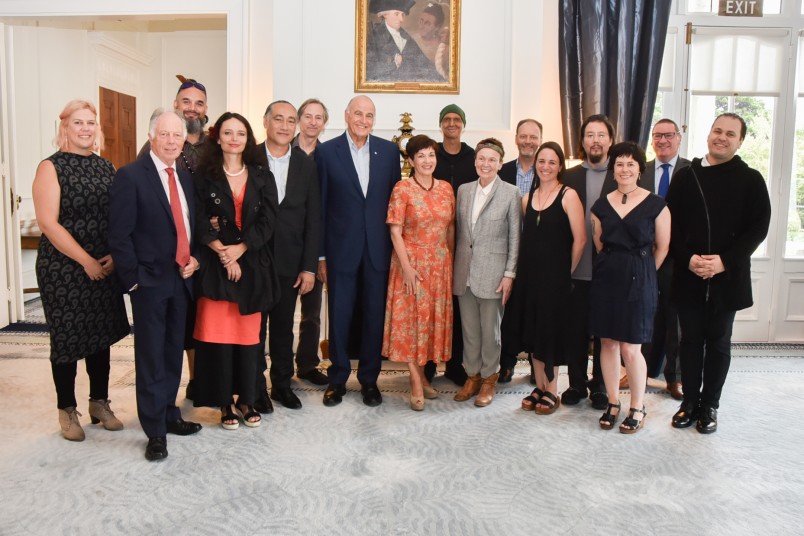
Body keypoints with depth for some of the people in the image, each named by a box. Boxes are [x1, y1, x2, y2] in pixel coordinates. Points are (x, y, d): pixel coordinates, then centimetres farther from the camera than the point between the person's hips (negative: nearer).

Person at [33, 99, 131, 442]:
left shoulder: (107, 168, 8)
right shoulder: (51, 167, -5)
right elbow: (48, 223, -13)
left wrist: (116, 255, -8)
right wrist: (86, 261, -15)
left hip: (104, 268, 4)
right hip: (63, 269, -4)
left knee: (101, 334, 11)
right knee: (67, 337, 5)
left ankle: (99, 403, 26)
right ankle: (67, 410, 22)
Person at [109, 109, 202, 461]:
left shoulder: (186, 178, 11)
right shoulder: (130, 176, -9)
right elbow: (120, 235, -12)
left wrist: (194, 258, 1)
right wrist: (132, 278, -13)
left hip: (182, 278, 6)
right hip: (149, 281, -6)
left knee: (173, 353, 15)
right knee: (151, 358, 2)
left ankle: (169, 414, 30)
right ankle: (155, 432, 12)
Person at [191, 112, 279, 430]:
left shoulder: (262, 177, 8)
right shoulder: (205, 176, 4)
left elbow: (268, 220, -1)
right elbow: (200, 222, -4)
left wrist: (240, 249, -12)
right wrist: (223, 253, -15)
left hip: (253, 264, 2)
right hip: (215, 265, -1)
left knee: (249, 333, 5)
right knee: (219, 333, -1)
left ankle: (247, 400, 18)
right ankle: (225, 403, 11)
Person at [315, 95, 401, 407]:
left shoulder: (389, 150, 6)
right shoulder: (327, 152, 0)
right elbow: (320, 207, 0)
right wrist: (320, 254, -2)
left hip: (378, 249, 2)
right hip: (341, 248, -2)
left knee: (375, 315, 8)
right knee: (339, 316, 7)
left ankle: (369, 379, 24)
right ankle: (338, 378, 24)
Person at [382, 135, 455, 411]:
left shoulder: (446, 188, 6)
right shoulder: (402, 189, -7)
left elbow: (450, 227, 11)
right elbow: (395, 232, -10)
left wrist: (451, 260, 7)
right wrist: (407, 267, -15)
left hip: (440, 264, 5)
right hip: (412, 262, -5)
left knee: (435, 318, 10)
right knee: (412, 317, -1)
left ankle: (421, 375, 25)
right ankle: (417, 384, 6)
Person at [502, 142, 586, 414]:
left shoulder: (568, 196, -8)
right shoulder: (528, 198, 9)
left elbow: (579, 240, -10)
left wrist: (565, 271, -4)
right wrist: (527, 269, 7)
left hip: (555, 277, -5)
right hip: (528, 274, 5)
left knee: (551, 331, 3)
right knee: (532, 330, 10)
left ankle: (551, 391, 19)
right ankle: (539, 387, 25)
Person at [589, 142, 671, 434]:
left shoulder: (655, 204, -4)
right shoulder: (601, 205, 7)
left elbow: (662, 247, 1)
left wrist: (640, 273, 7)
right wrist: (613, 268, 12)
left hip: (638, 281, -4)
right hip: (606, 278, 4)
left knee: (629, 347, -3)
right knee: (607, 342, 7)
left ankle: (638, 408, 16)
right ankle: (613, 403, 23)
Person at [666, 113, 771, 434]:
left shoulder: (750, 179, 0)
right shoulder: (685, 176, 4)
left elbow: (758, 228, -4)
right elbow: (671, 224, 1)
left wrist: (725, 261, -16)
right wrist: (688, 259, -13)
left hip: (727, 277, -1)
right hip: (688, 276, 1)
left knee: (718, 343, 10)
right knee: (691, 340, 10)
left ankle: (710, 405, 22)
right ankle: (690, 401, 22)